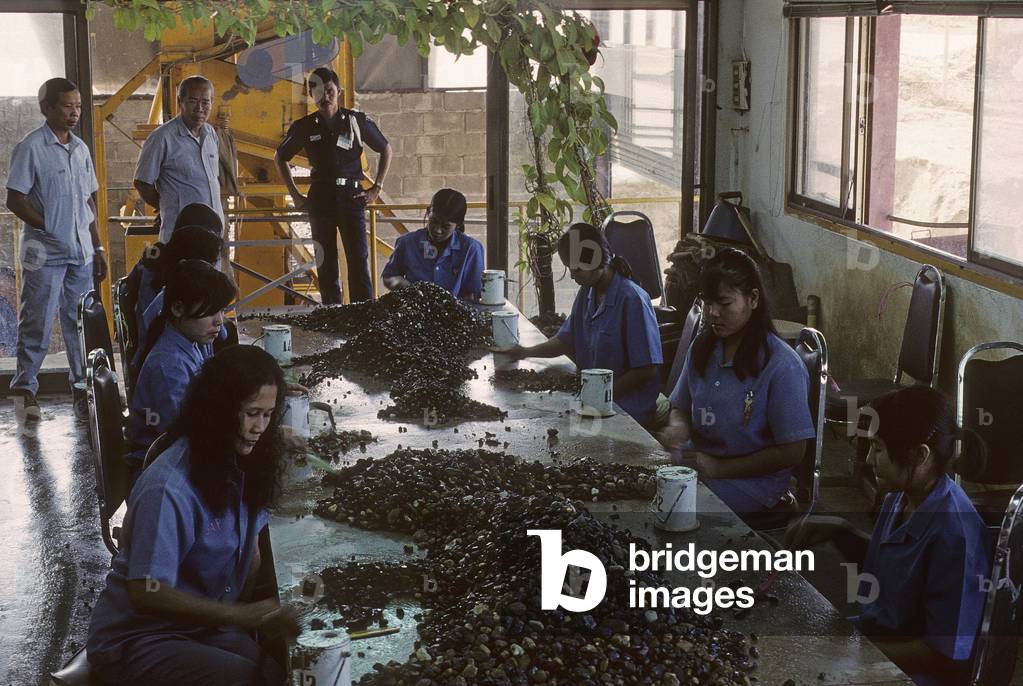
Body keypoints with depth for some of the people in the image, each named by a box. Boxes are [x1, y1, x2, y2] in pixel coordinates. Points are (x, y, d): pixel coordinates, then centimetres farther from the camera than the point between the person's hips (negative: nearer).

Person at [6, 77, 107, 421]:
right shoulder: (30, 147, -7)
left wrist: (96, 247, 16)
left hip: (81, 252, 6)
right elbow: (15, 200, -10)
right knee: (37, 323, -2)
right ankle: (26, 390, 7)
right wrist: (48, 228, -15)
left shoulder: (80, 149, 13)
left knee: (81, 322, 9)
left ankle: (82, 388, 16)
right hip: (44, 253, -6)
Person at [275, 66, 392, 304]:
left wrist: (377, 188, 6)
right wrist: (295, 195, 12)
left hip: (352, 197, -1)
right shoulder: (304, 127, 5)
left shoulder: (357, 120, 3)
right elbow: (280, 158, 19)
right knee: (326, 264, 4)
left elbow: (386, 150, 14)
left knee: (359, 259, -9)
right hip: (320, 200, 1)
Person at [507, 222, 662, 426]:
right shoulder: (586, 294, 7)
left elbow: (647, 370, -16)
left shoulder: (632, 300, -17)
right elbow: (566, 341, 18)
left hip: (627, 412, -7)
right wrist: (528, 352, 2)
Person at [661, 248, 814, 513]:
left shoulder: (782, 367, -15)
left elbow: (791, 452, -12)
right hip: (697, 458, 6)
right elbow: (681, 407, 18)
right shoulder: (702, 348, 6)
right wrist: (678, 427, -8)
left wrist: (719, 468, -15)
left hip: (753, 479, -6)